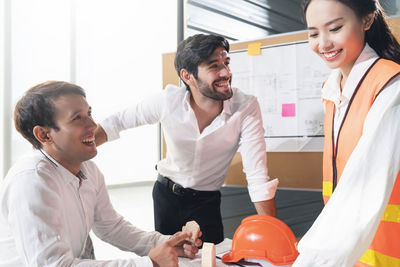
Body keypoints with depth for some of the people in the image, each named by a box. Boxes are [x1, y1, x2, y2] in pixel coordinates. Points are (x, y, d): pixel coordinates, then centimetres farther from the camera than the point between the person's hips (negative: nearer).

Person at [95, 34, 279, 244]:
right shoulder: (168, 100, -20)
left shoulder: (246, 108, -23)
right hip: (166, 195, 2)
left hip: (207, 202, -1)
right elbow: (118, 122, -5)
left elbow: (258, 178, -24)